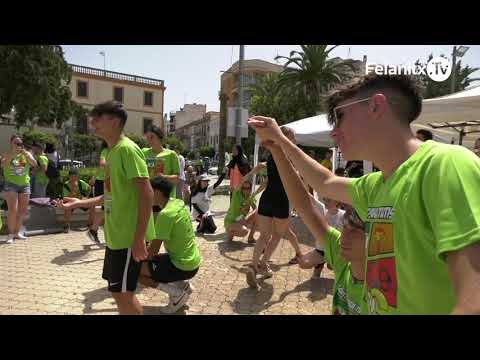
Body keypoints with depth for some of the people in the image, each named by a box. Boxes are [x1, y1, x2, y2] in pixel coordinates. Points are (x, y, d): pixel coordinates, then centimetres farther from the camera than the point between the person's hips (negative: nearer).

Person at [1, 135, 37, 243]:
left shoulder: (27, 154, 8)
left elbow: (34, 164, -8)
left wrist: (24, 153, -20)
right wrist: (12, 154, -25)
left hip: (24, 184, 3)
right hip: (11, 184, -3)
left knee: (23, 211, 7)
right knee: (13, 210, -13)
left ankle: (17, 232, 21)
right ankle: (10, 234, -1)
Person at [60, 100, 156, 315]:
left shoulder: (127, 148, -16)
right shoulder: (111, 152, 14)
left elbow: (146, 192, -23)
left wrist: (139, 238, -25)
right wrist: (80, 203, 21)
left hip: (129, 236, -9)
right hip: (116, 235, 9)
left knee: (122, 293, 2)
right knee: (119, 291, 20)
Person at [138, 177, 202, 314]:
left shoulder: (165, 214, -23)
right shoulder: (179, 203, 2)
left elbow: (154, 250, -20)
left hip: (183, 266, -9)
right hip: (193, 260, 9)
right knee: (150, 259, 25)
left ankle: (177, 293, -1)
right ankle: (183, 285, 14)